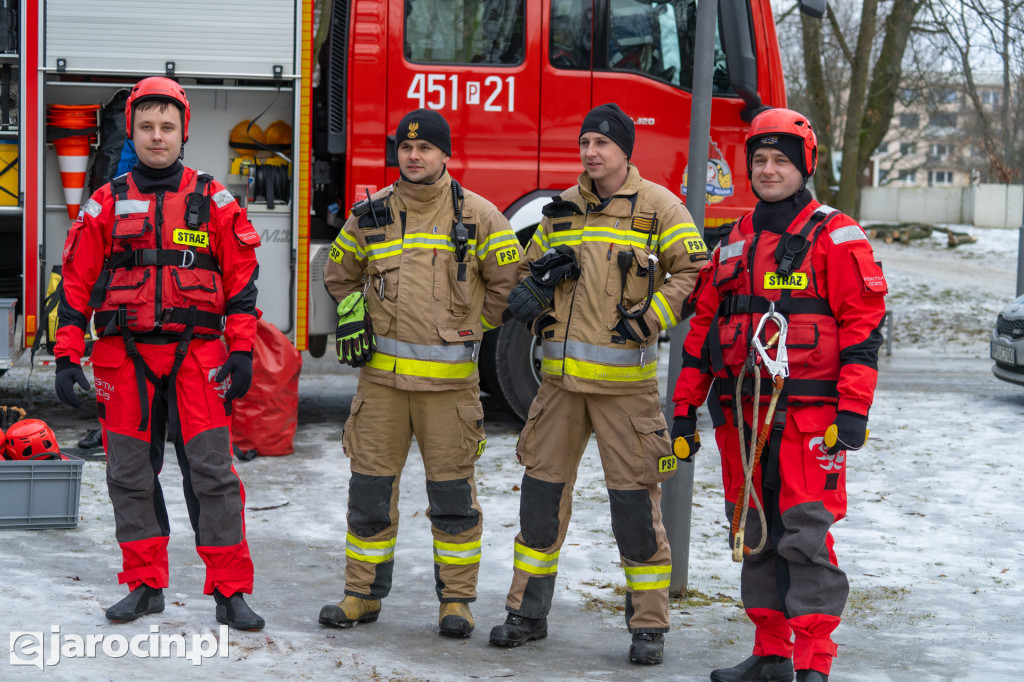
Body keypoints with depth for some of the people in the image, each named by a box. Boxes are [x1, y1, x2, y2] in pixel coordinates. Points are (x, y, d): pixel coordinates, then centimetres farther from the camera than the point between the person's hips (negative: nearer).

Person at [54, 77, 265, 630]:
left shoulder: (213, 201, 6)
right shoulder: (106, 204, 8)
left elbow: (240, 279, 4)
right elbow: (76, 284, 8)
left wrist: (242, 350, -3)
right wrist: (67, 358, 1)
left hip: (196, 356, -2)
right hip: (124, 357, 2)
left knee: (212, 472, -5)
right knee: (131, 474, 5)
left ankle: (230, 591, 0)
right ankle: (145, 585, 16)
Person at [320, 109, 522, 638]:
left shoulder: (477, 214, 0)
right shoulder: (370, 215, 8)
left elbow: (510, 281, 6)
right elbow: (339, 272, 23)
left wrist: (470, 326, 6)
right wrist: (354, 317, 8)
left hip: (449, 378, -2)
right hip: (383, 374, 2)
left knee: (452, 494, 2)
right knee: (369, 489, 5)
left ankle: (456, 599, 13)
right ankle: (363, 594, 16)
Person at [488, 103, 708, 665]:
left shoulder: (658, 207, -1)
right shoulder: (563, 210, 14)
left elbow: (692, 271, -5)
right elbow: (528, 270, 24)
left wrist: (652, 316, -16)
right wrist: (528, 296, 2)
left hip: (624, 380, -5)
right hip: (562, 376, 5)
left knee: (634, 498, -2)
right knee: (542, 489, 8)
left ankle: (648, 625, 8)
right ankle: (527, 612, 20)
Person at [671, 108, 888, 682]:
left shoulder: (836, 237, -1)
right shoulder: (735, 242, 17)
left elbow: (864, 324, -8)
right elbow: (704, 326, 19)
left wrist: (854, 410, -16)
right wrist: (685, 408, 15)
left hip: (808, 414, -6)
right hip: (741, 415, 6)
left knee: (806, 537, -9)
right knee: (754, 536, 10)